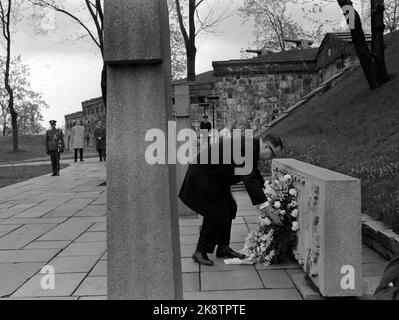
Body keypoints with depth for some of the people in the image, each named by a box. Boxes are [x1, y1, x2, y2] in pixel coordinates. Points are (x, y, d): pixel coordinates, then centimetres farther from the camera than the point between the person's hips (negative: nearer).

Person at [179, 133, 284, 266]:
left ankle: (223, 248, 20)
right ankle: (200, 252, 3)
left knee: (229, 208, 10)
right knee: (217, 212, -9)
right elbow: (250, 181, -36)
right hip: (202, 176, -10)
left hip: (214, 177, 10)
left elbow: (254, 175, 17)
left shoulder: (252, 147, 1)